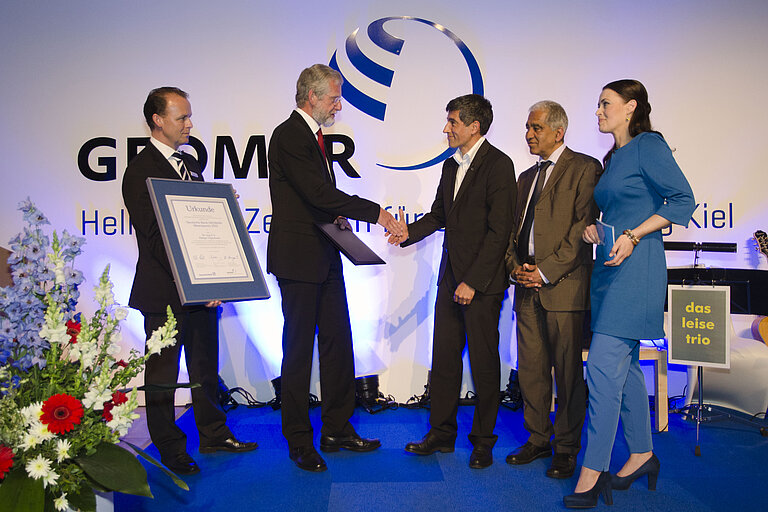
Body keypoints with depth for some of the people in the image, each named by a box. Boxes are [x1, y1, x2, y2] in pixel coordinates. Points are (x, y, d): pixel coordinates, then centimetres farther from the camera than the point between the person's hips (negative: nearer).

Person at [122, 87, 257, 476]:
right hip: (165, 293, -8)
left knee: (206, 366, 18)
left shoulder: (190, 164, 14)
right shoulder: (141, 171, -13)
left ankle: (213, 434, 33)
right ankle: (170, 449, 23)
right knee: (163, 373, 8)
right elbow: (154, 240, -19)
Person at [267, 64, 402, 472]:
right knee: (299, 349, 1)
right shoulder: (288, 135, -14)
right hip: (298, 259, -9)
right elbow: (318, 192, -23)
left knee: (338, 343, 12)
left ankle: (337, 430, 25)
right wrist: (375, 212, -20)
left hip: (325, 258, 10)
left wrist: (335, 217, 3)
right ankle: (299, 442, 14)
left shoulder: (313, 135, 17)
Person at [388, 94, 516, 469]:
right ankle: (442, 433, 24)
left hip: (482, 282, -7)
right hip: (450, 276, 7)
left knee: (484, 363, 4)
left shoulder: (498, 165, -11)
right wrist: (410, 232, 1)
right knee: (444, 357, 11)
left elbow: (499, 230, -15)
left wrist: (472, 282, -17)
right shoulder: (450, 166, 14)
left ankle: (483, 441, 19)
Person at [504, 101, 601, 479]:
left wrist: (547, 271, -15)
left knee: (568, 372, 1)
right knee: (530, 369, 11)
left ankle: (566, 448, 14)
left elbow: (583, 226, -11)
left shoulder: (584, 168, -2)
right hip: (528, 288, 7)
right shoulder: (526, 177, 21)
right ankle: (537, 439, 25)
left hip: (564, 286, -7)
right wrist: (514, 266, 1)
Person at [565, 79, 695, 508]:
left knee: (604, 364, -13)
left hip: (635, 266, -9)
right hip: (612, 266, 9)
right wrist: (596, 229, 5)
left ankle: (593, 471, -6)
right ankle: (643, 454, 26)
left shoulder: (648, 145, -6)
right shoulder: (615, 157, 19)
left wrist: (633, 236, -18)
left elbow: (683, 200, -11)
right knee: (625, 365, 13)